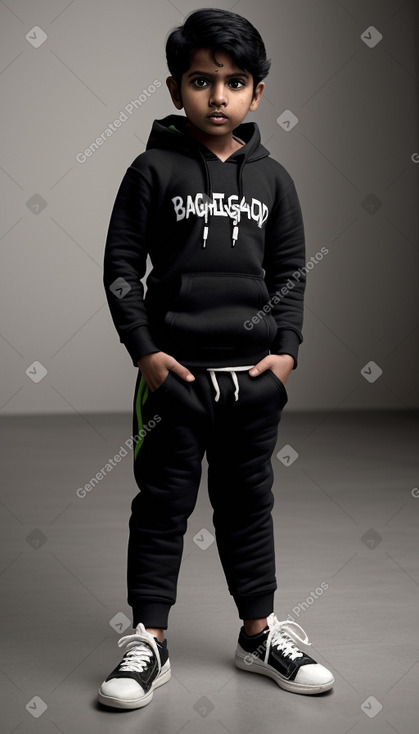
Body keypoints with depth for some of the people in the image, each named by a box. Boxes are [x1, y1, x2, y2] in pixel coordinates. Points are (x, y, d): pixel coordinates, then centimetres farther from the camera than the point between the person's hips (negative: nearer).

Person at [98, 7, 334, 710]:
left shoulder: (272, 178, 7)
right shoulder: (154, 169, -2)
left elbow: (290, 270, 11)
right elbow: (121, 264, -2)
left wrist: (286, 348, 1)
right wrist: (144, 349, -9)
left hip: (254, 369, 3)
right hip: (174, 367, -3)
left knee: (248, 501, 13)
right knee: (163, 502, 3)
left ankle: (260, 631, 26)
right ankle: (148, 642, 11)